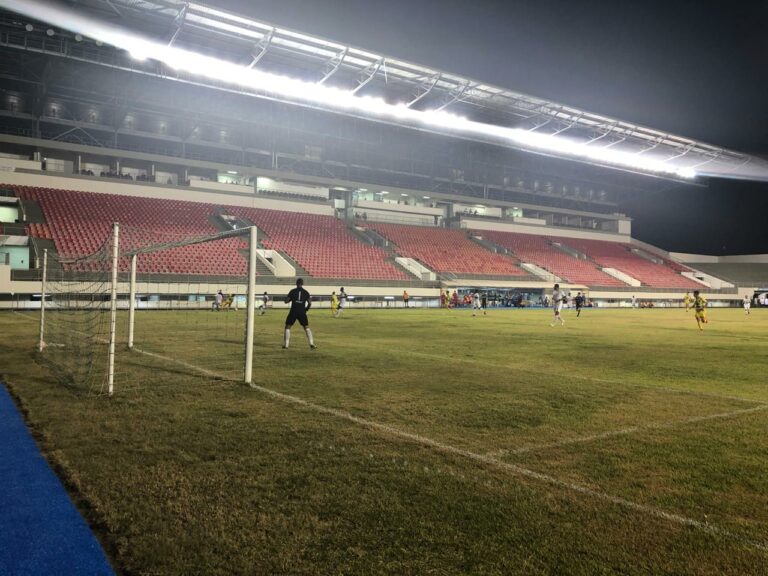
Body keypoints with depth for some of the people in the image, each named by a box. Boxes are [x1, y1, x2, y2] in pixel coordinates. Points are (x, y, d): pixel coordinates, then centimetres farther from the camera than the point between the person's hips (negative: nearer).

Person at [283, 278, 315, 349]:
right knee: (306, 327, 12)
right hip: (302, 312, 1)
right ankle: (311, 344, 2)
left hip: (293, 312, -1)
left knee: (287, 327, 12)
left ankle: (285, 345, 6)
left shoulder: (293, 291, 1)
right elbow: (309, 303, 1)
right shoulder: (306, 292, 6)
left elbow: (286, 301, 1)